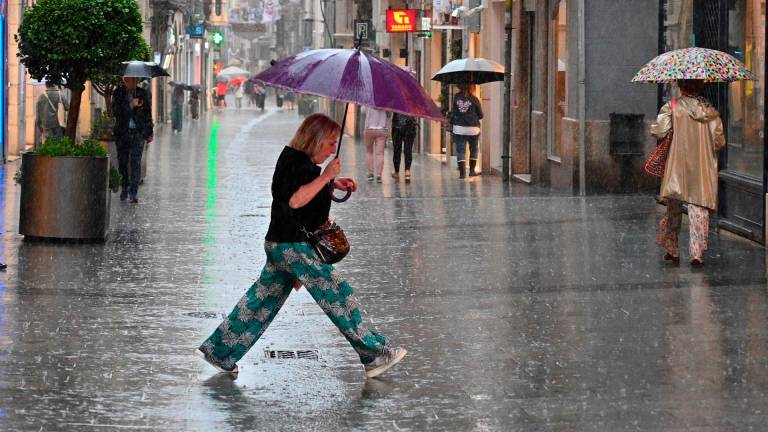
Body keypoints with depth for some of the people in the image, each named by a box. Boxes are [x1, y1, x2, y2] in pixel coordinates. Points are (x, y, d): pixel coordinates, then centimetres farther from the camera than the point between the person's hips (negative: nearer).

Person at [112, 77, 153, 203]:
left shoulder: (142, 93, 7)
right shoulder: (118, 93, 4)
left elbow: (148, 113, 12)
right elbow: (116, 112, -6)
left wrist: (150, 132, 10)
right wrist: (131, 105, -14)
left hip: (138, 132, -1)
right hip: (122, 132, 1)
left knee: (136, 162, -10)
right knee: (122, 161, 7)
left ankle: (133, 193, -11)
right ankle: (125, 188, 25)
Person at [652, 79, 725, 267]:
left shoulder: (673, 107, -6)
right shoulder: (710, 111, 1)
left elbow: (659, 131, -14)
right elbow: (719, 140, -1)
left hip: (678, 166, -1)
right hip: (704, 167, 1)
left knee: (674, 209, 12)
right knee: (700, 210, 2)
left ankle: (672, 250, 16)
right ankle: (697, 253, -6)